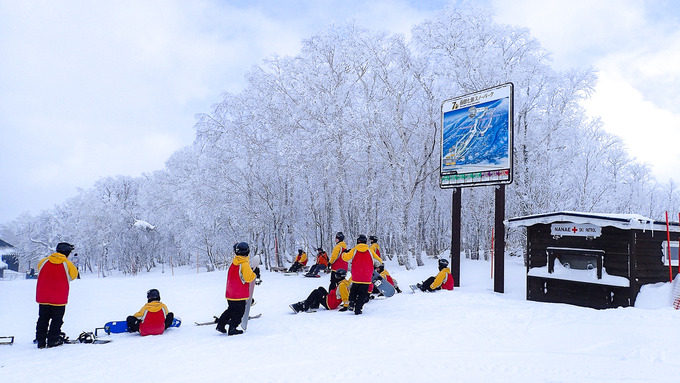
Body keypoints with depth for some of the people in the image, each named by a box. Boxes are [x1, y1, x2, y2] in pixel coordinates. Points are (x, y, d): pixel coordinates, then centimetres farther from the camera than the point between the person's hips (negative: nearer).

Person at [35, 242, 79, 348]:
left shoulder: (43, 262, 1)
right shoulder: (68, 265, -9)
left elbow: (40, 271, 19)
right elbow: (73, 275, 7)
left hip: (43, 298, 4)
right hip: (59, 299, -3)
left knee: (43, 319, 14)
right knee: (57, 320, 8)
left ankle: (41, 341, 15)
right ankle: (53, 340, 8)